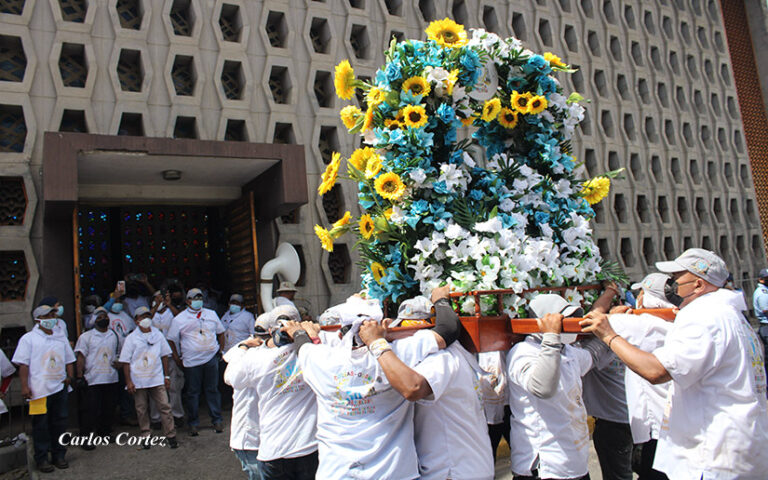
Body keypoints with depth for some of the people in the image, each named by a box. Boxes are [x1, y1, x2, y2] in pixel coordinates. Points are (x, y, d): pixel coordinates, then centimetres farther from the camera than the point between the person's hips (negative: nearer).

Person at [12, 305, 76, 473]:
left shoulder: (61, 338, 14)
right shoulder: (29, 338, -1)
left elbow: (69, 360, 20)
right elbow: (23, 364, -6)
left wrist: (70, 376, 5)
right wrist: (24, 386, -12)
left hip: (60, 388, 5)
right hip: (39, 390, -5)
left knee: (60, 422, 9)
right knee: (40, 425, 2)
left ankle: (59, 455, 19)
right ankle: (42, 459, 12)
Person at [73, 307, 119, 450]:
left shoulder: (114, 336, 12)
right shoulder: (86, 336, -1)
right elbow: (81, 357, -4)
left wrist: (118, 363, 5)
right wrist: (80, 376, -11)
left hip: (111, 379, 4)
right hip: (92, 380, -4)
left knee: (108, 409, 11)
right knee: (89, 410, -3)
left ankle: (105, 433, 27)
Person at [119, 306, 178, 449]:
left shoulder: (158, 334, 7)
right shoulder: (132, 338, 0)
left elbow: (164, 355, 12)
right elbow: (125, 361, 1)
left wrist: (166, 376, 9)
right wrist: (128, 381, -5)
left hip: (157, 379, 1)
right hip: (138, 381, -1)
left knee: (164, 406, -2)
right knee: (141, 409, 7)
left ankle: (170, 435, 4)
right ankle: (146, 436, 21)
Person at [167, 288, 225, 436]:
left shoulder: (211, 314, 9)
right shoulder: (179, 319, 0)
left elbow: (220, 332, 19)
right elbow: (172, 339, 4)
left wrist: (221, 349, 11)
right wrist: (177, 358, 1)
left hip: (211, 358, 2)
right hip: (191, 361, -2)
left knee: (213, 390, 8)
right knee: (192, 392, 5)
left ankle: (217, 420, 18)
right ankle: (193, 423, 18)